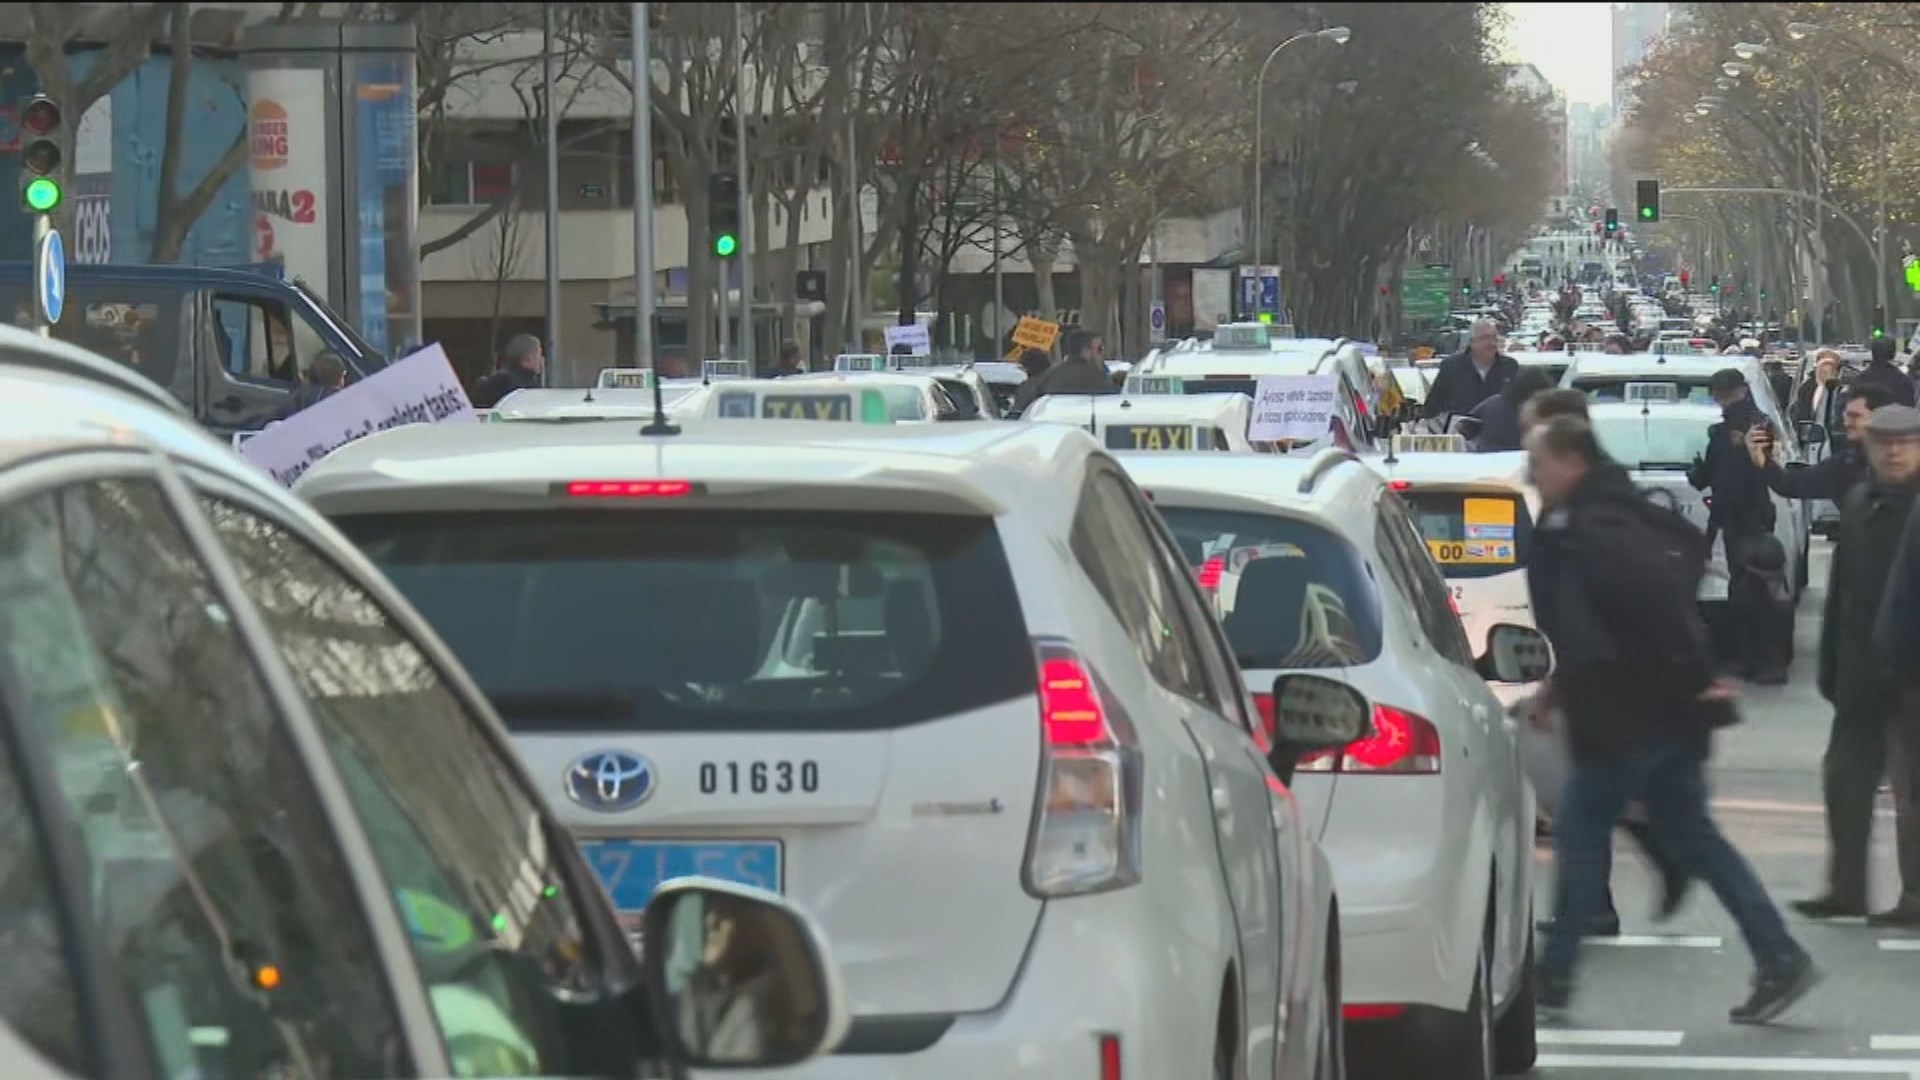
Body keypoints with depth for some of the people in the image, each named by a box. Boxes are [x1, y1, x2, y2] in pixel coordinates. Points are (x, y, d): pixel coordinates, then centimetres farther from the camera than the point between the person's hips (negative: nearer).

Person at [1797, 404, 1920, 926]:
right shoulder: (1859, 503, 9)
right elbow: (1841, 589, 11)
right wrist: (1832, 664, 9)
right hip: (1862, 673, 7)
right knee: (1846, 776, 11)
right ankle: (1846, 888, 20)